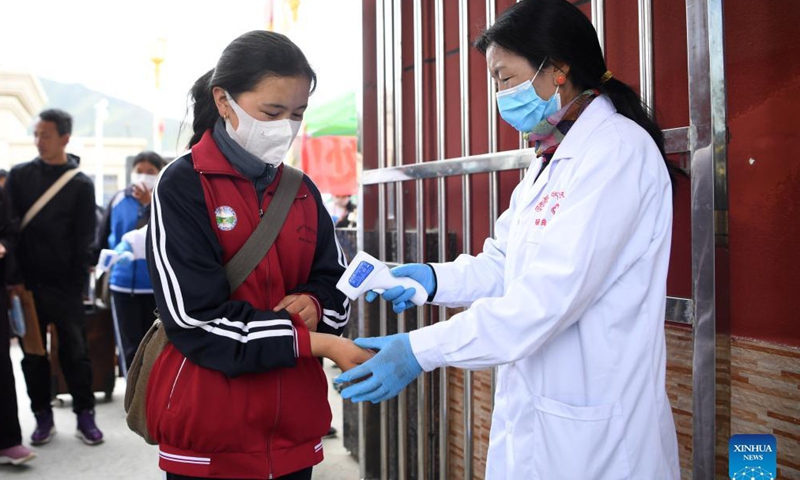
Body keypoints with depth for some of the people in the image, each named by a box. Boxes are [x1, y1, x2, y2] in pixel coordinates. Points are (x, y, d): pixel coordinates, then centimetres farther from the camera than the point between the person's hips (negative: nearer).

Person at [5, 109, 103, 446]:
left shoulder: (81, 185, 0)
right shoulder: (19, 176, 4)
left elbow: (84, 240, -1)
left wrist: (78, 284, -8)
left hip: (65, 286, -2)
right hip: (28, 282, 2)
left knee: (75, 351, 4)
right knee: (33, 354, 7)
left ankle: (85, 415, 14)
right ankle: (43, 417, 18)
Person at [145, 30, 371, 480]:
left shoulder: (303, 191, 7)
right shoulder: (183, 186, -9)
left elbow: (336, 284, 14)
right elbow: (198, 319, -16)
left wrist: (312, 304, -10)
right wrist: (319, 344, -19)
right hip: (209, 430, -4)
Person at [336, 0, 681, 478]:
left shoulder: (617, 149, -17)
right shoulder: (552, 160, 15)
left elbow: (551, 295, -25)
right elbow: (506, 263, 13)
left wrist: (421, 350, -24)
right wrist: (434, 278, -5)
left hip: (592, 431, -8)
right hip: (535, 415, 9)